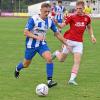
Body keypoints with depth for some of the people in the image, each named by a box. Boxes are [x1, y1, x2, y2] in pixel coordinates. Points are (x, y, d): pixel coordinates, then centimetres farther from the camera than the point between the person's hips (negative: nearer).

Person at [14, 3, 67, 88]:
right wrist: (37, 37, -33)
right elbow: (26, 32, -21)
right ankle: (17, 69, 49)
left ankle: (49, 81, -19)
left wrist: (66, 43, 3)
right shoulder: (33, 19, -18)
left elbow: (57, 34, 6)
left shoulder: (50, 21, -4)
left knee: (49, 58, -23)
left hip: (42, 44, 3)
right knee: (26, 64, 12)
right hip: (31, 45, -3)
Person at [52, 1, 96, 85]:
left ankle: (72, 79, -9)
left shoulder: (87, 18, 3)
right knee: (61, 59, 9)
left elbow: (89, 27, 22)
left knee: (77, 61, -11)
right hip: (69, 40, -2)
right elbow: (62, 26, -12)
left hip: (79, 42, 2)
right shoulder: (72, 17, -8)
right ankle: (57, 53, 44)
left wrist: (92, 36, 8)